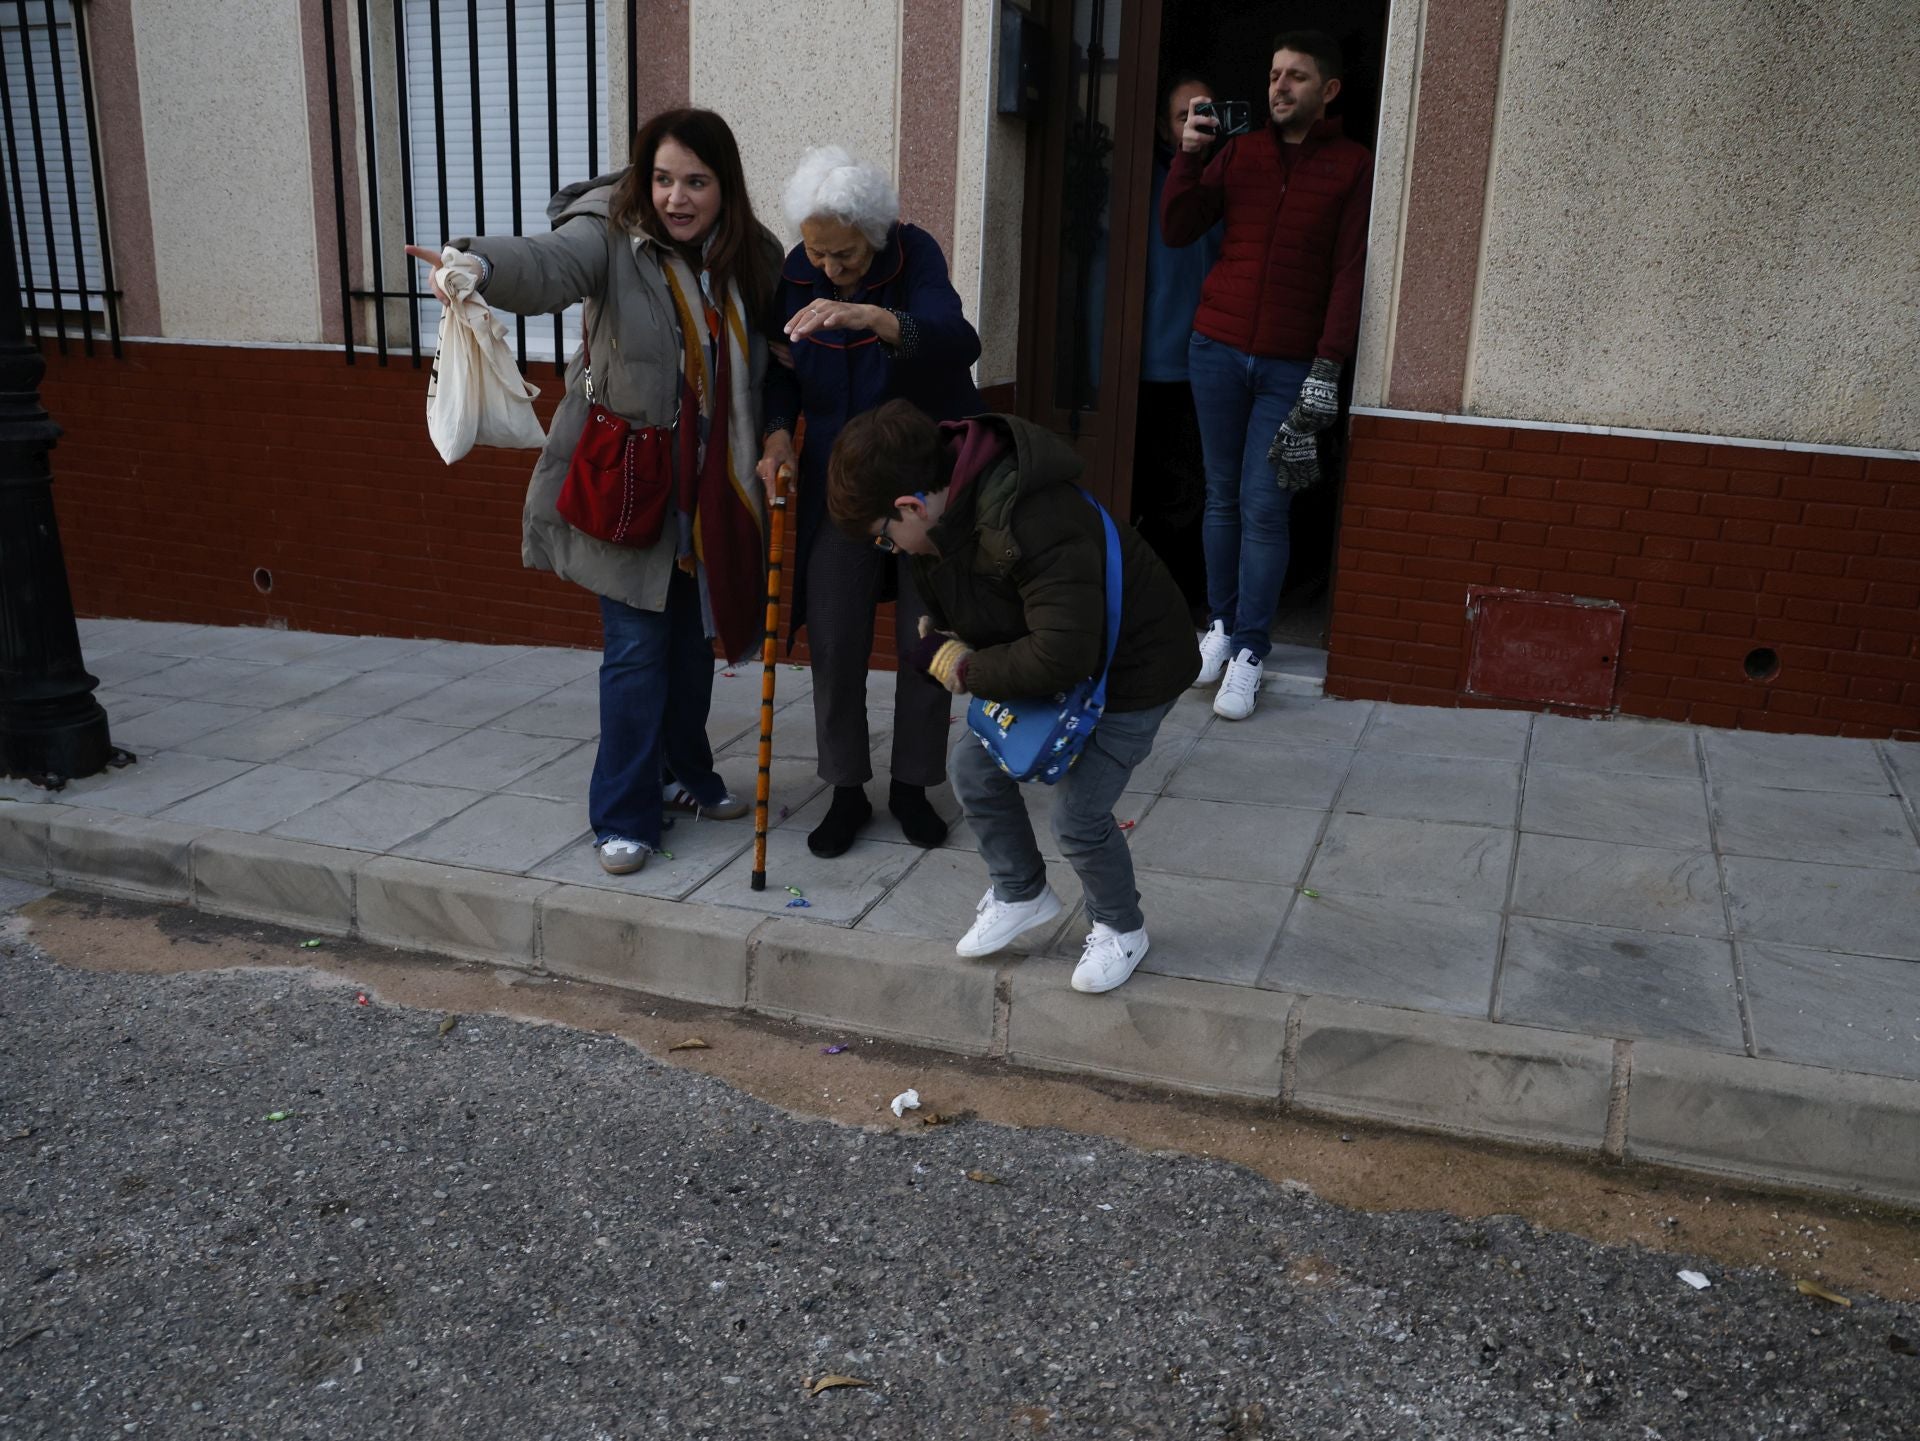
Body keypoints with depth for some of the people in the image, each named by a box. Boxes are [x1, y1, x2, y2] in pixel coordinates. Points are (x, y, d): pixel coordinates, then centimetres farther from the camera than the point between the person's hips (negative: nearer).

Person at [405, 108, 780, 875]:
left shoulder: (753, 257, 2)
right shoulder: (612, 236, -13)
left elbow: (775, 362, 11)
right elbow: (548, 262, -35)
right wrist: (479, 264, -54)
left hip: (707, 489, 5)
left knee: (693, 634, 17)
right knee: (636, 646, -4)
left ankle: (684, 773, 38)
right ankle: (623, 817, 9)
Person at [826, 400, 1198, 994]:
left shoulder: (1036, 526, -39)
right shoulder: (942, 516, -8)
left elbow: (1063, 657, -41)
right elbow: (945, 606, 9)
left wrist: (966, 670, -26)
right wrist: (946, 646, -14)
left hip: (1130, 671, -9)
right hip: (1042, 657, 9)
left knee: (1078, 813, -10)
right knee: (975, 767, 4)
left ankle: (1120, 928, 19)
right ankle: (1022, 893, 27)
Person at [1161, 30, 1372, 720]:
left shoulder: (1353, 166, 2)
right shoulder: (1239, 151, 9)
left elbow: (1350, 271, -3)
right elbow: (1177, 230, 5)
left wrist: (1329, 363, -12)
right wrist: (1189, 154, -8)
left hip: (1291, 365, -3)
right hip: (1218, 350, 3)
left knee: (1263, 506, -5)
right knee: (1222, 495, 8)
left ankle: (1249, 651, 2)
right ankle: (1220, 625, 20)